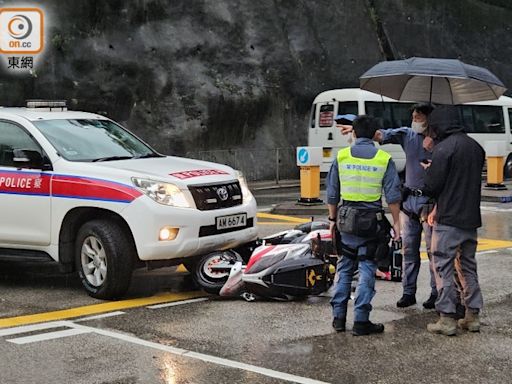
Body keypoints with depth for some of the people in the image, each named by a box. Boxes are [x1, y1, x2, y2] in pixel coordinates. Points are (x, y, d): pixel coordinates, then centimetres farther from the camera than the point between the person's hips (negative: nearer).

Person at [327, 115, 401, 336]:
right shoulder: (384, 159, -3)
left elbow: (332, 193, 6)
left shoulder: (341, 157, 2)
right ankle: (361, 321, 2)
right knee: (366, 269, 2)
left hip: (346, 219, 2)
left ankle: (338, 317, 15)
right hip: (371, 221, -2)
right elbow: (393, 195, -4)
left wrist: (333, 218, 16)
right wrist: (396, 222, 4)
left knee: (344, 268, 13)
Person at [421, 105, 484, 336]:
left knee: (443, 267, 0)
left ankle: (447, 319, 1)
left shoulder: (444, 148, -14)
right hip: (471, 218, 7)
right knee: (468, 267, 16)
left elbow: (432, 185, -16)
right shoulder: (476, 147, 10)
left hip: (449, 221, -7)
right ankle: (472, 316, 19)